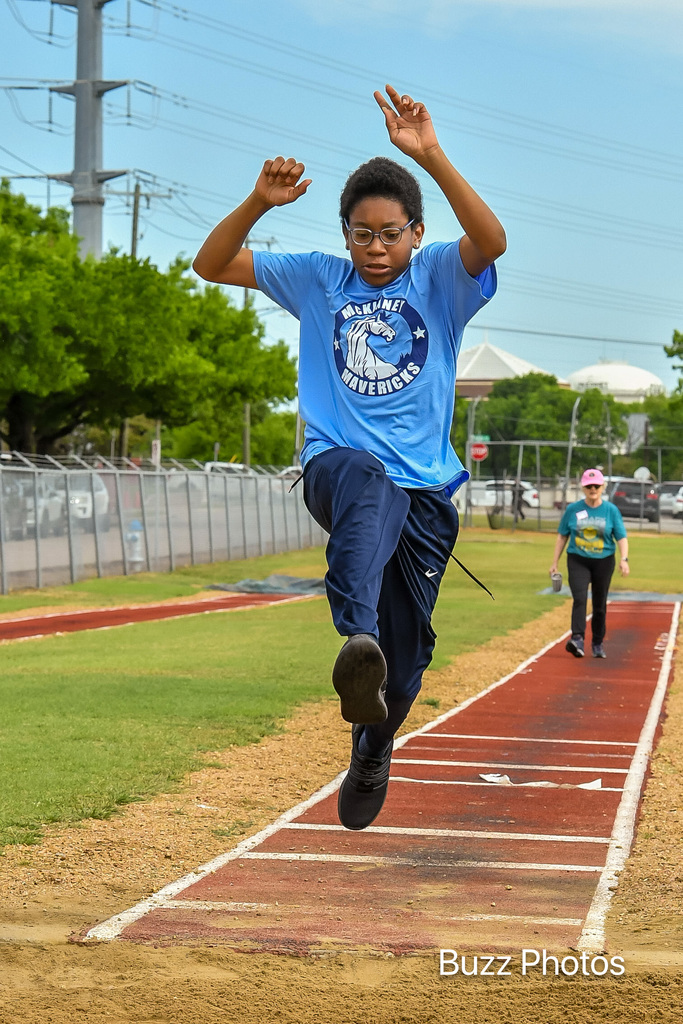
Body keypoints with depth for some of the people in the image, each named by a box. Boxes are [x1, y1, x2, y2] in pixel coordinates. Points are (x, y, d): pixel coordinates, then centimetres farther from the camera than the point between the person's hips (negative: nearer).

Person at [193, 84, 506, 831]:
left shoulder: (440, 279, 5)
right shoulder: (317, 279, 10)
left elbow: (492, 241, -17)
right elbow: (212, 266, 7)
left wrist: (431, 158, -28)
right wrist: (259, 202, -11)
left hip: (425, 487, 2)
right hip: (336, 466, -1)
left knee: (406, 644, 6)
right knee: (367, 483, -40)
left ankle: (370, 754, 36)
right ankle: (357, 638, -64)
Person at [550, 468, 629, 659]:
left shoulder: (611, 510, 0)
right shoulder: (572, 509, 1)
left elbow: (622, 538, -2)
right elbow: (562, 536, 9)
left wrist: (624, 559, -19)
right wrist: (555, 563, 7)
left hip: (603, 562, 1)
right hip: (578, 562, -1)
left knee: (600, 605, 7)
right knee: (579, 598, -20)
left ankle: (598, 644, 20)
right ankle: (578, 639, -30)